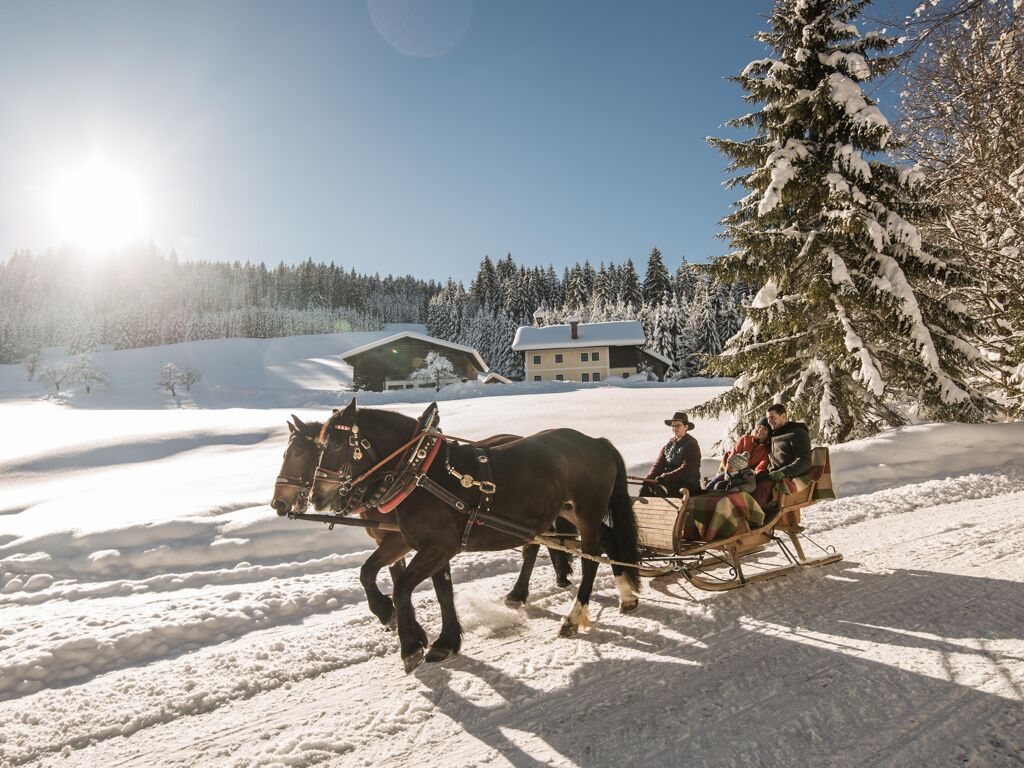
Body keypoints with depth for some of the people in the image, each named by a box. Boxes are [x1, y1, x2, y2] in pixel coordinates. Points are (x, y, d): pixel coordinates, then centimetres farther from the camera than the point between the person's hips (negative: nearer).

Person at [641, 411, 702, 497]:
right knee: (645, 489, -18)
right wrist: (648, 479, -11)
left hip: (688, 484, -6)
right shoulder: (669, 444, 16)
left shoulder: (691, 445, -3)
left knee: (659, 490, -31)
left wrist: (666, 477, -26)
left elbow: (686, 469, -15)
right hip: (669, 482, 6)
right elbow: (658, 464, 8)